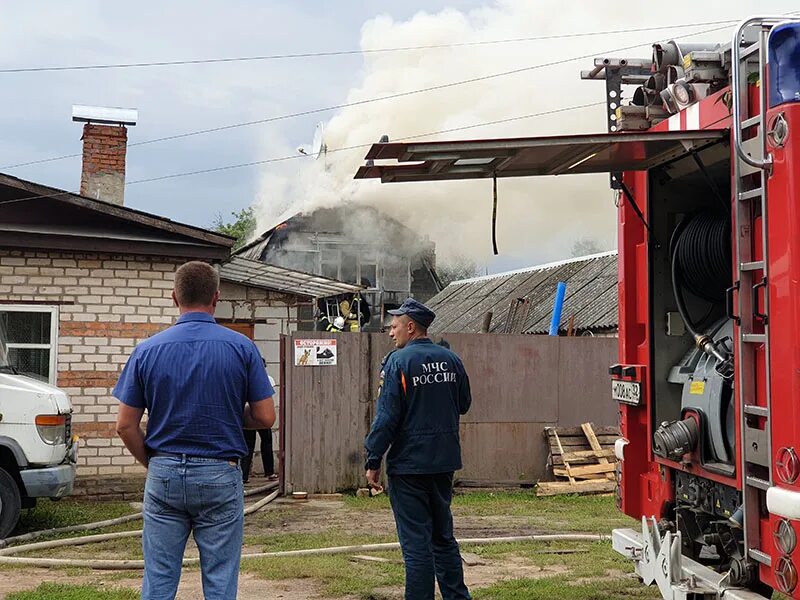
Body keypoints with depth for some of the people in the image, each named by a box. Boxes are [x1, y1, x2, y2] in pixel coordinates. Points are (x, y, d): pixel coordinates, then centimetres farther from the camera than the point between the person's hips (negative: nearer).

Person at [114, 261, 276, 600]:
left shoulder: (147, 350, -1)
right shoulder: (241, 347, -5)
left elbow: (126, 426, 0)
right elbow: (265, 418, -4)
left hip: (164, 474, 2)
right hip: (220, 476, -1)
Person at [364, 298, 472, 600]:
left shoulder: (398, 362, -12)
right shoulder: (451, 359, 5)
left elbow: (387, 416, -16)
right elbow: (463, 404, 16)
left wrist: (373, 461, -10)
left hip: (408, 462, -6)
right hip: (445, 461, 6)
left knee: (416, 542, 0)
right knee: (443, 536, 18)